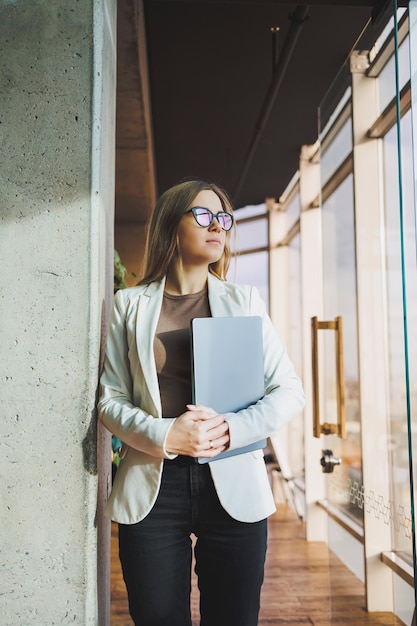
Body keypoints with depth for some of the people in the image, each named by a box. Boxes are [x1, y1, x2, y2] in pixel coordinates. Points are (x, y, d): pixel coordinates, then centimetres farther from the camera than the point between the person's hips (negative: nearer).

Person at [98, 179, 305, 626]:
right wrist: (163, 435, -15)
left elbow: (290, 391, 4)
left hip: (233, 485, 1)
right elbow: (110, 399, 3)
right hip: (152, 486, 0)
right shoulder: (130, 303, 7)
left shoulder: (244, 300, 9)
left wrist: (231, 429, -13)